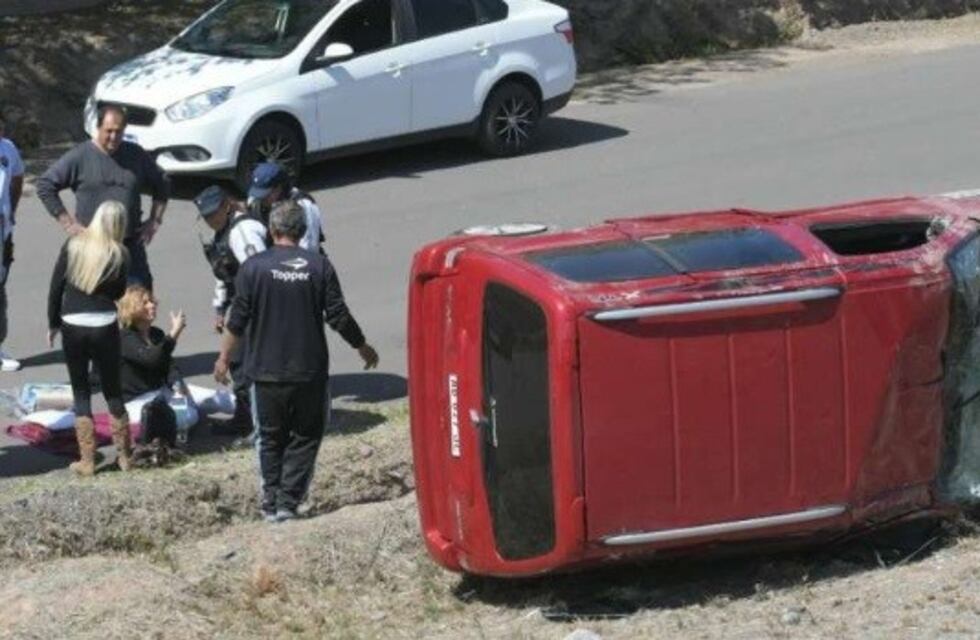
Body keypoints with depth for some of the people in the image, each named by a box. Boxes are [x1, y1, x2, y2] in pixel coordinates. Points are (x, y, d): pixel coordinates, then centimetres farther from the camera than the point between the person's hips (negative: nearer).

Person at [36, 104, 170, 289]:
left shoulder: (136, 155, 7)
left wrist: (154, 221, 9)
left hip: (131, 246, 3)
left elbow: (161, 184, 20)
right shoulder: (80, 157, -4)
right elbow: (45, 185, -4)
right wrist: (68, 222, -7)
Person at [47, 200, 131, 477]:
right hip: (105, 327, 0)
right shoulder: (119, 254, -6)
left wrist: (53, 324, 9)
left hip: (72, 327, 0)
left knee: (81, 394, 8)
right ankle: (124, 456, 19)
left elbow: (55, 287, -1)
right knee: (113, 392, 13)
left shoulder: (73, 245, -4)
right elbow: (119, 292, 4)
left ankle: (87, 461, 7)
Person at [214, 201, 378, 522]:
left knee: (271, 438, 14)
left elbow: (238, 321, -5)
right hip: (309, 371, 0)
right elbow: (338, 317, -2)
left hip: (267, 371, 0)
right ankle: (288, 502, 2)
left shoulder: (254, 267, -6)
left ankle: (271, 503, 13)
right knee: (305, 438, 12)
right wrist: (363, 348, 13)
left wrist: (223, 357, 9)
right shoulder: (319, 266, -5)